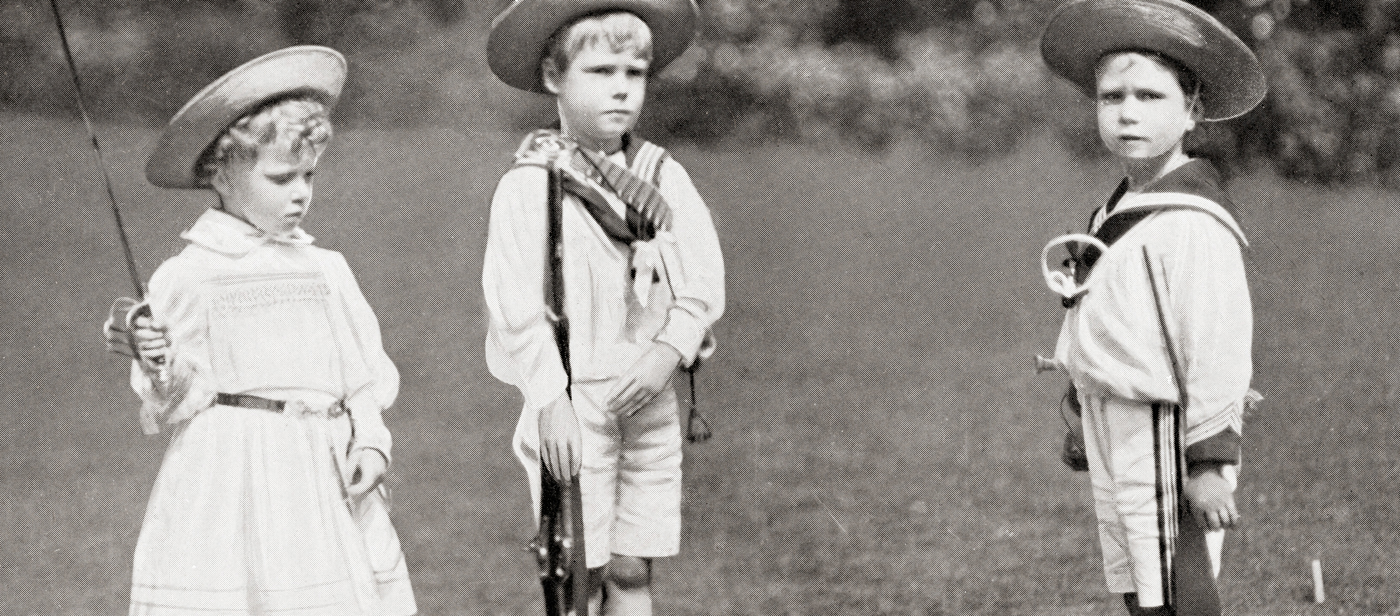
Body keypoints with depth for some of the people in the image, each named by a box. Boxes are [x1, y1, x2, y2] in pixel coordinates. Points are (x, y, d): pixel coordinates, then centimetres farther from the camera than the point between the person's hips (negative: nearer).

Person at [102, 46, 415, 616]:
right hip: (230, 484, -4)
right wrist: (157, 363, -19)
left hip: (325, 479, 4)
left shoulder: (326, 270, 13)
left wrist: (370, 441, -2)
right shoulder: (187, 276, 1)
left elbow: (366, 374, 14)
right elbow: (174, 406, 1)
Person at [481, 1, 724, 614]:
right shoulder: (530, 186, -5)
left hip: (647, 400, 4)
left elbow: (705, 280, 3)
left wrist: (670, 351, -13)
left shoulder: (665, 178, 9)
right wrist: (549, 399, -18)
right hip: (575, 403, -4)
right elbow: (517, 303, -11)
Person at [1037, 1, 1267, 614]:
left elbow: (1216, 349, -20)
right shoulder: (1122, 211, 12)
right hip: (1117, 443, 10)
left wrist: (1209, 461, -20)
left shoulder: (1190, 222, -17)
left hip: (1165, 442, -10)